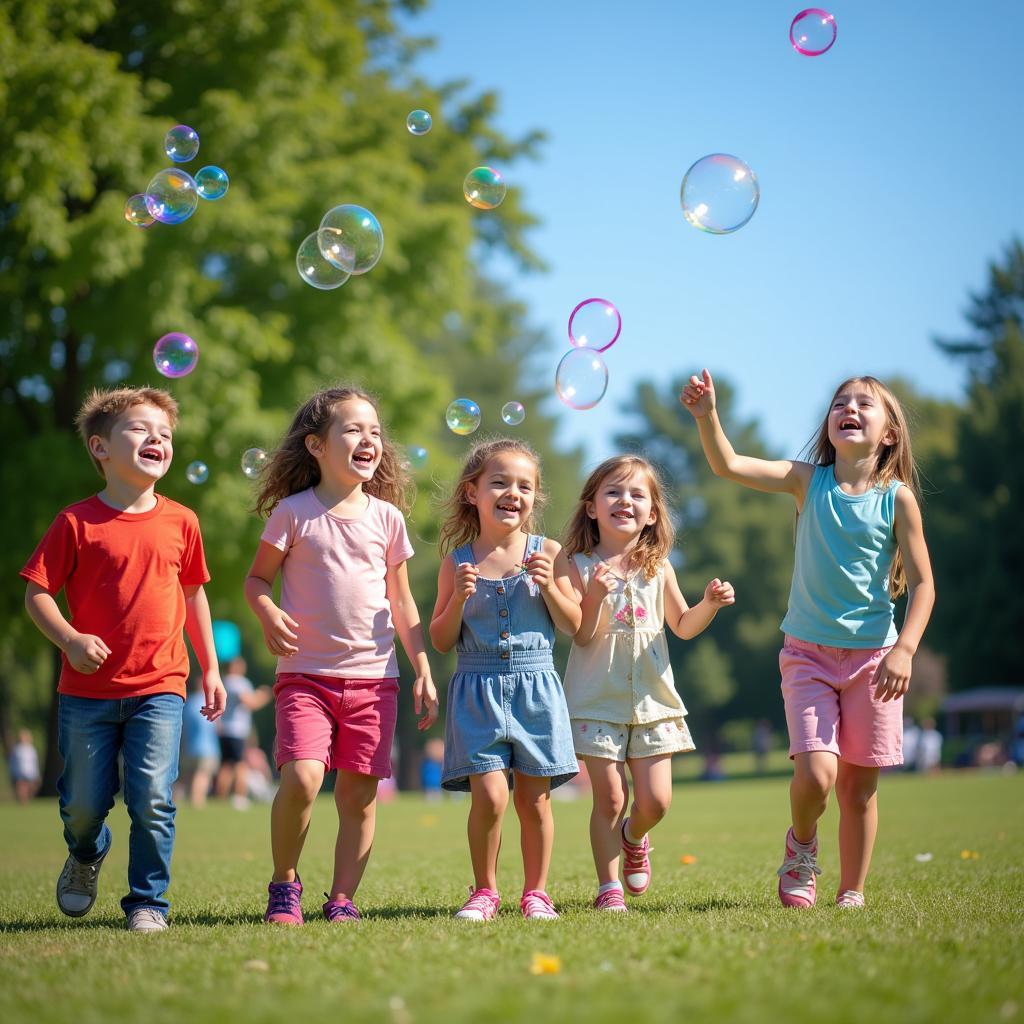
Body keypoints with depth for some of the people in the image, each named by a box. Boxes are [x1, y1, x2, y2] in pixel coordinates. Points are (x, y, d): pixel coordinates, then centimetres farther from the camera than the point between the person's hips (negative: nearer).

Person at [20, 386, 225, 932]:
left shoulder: (180, 523, 4)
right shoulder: (77, 522, -5)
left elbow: (192, 594, 17)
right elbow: (36, 592, -2)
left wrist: (210, 669, 17)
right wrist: (71, 640, -19)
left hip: (158, 688, 1)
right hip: (88, 690, -1)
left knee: (152, 799, -9)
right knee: (84, 803, 8)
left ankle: (148, 900, 9)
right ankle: (86, 856, 42)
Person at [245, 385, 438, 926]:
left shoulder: (386, 517, 7)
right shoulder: (293, 513, -2)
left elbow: (401, 602, 14)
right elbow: (257, 578, 6)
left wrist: (423, 671, 10)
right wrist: (269, 614, -15)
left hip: (373, 677, 3)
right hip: (306, 674, -3)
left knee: (360, 793, 2)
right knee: (301, 777, -18)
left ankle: (342, 899, 15)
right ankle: (284, 884, 4)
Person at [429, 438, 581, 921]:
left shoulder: (547, 553, 2)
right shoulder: (458, 561, 2)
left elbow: (573, 626, 5)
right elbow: (441, 641, 5)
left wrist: (549, 586, -11)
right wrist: (458, 597, -11)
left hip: (535, 687, 1)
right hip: (477, 690, -1)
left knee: (534, 797, 4)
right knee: (489, 794, -9)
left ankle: (535, 892, 18)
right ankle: (484, 891, 9)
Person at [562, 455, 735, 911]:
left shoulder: (658, 568, 4)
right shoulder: (580, 566, -6)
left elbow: (683, 626, 15)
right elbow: (582, 637, -10)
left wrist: (709, 604, -4)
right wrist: (596, 596, -26)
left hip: (651, 699, 3)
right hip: (598, 700, -3)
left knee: (655, 801, 0)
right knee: (609, 798, -2)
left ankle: (633, 837, 33)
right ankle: (608, 888, 13)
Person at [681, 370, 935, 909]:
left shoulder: (897, 499, -4)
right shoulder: (808, 481, -2)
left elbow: (922, 584, -4)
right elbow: (729, 465, -12)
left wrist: (904, 650, -16)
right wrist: (707, 415, -29)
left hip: (873, 656, 0)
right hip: (808, 654, 0)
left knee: (859, 785, 5)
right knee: (815, 774, -15)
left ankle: (851, 894, 22)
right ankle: (801, 845, 18)